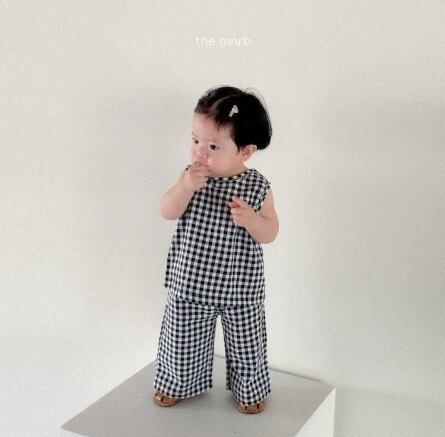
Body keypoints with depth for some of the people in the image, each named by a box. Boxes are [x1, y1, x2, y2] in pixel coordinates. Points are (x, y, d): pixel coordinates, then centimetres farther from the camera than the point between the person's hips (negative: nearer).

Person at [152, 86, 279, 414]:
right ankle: (177, 384, 44)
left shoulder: (257, 187, -13)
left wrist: (250, 218, -30)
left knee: (246, 345, 17)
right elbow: (168, 212, -13)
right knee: (183, 341, 17)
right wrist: (186, 187, -30)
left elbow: (270, 233, -9)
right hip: (190, 284, 2)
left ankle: (250, 389, 43)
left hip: (240, 289, -1)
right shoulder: (192, 177, -8)